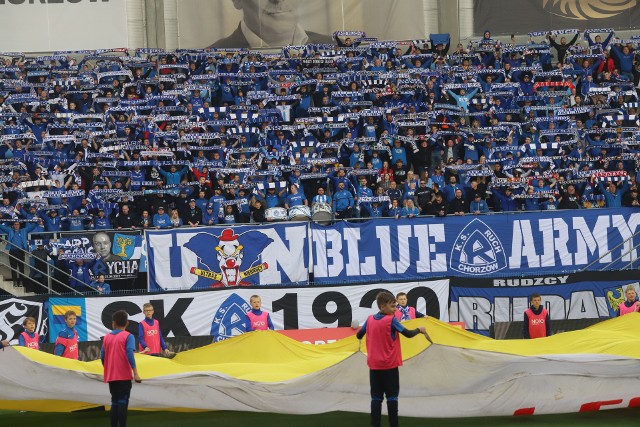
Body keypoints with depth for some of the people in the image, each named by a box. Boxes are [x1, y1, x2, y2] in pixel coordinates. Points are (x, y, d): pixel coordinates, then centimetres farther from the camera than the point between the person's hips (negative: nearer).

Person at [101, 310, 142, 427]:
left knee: (115, 402, 13)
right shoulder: (128, 336, -5)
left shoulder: (107, 337, 8)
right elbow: (129, 354, -18)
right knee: (123, 402, -3)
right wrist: (135, 373, -19)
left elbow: (102, 357, 9)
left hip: (111, 376, 4)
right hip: (124, 376, -4)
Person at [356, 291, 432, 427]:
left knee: (376, 397, 5)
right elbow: (408, 334, -13)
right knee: (392, 396, 4)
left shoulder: (370, 319, 2)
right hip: (389, 365, -4)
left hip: (374, 365, 4)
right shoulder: (391, 320, -12)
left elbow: (359, 335, 12)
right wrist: (420, 329, 5)